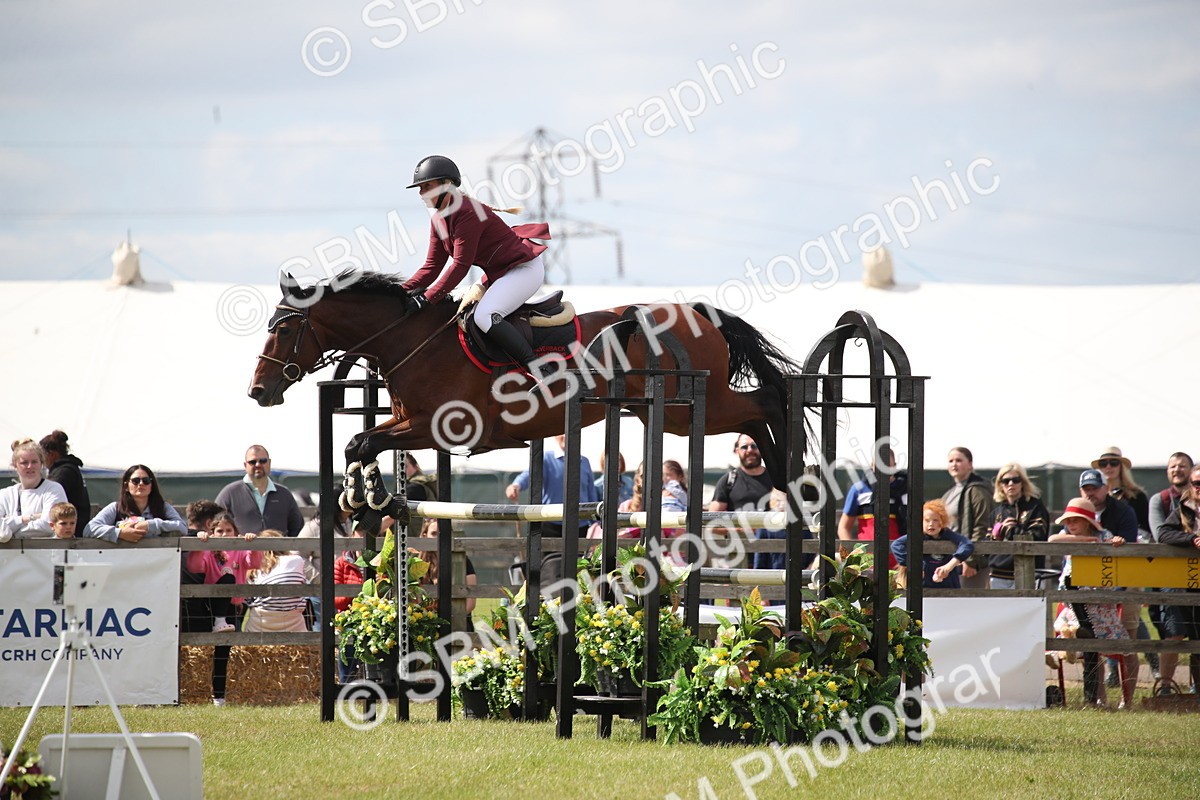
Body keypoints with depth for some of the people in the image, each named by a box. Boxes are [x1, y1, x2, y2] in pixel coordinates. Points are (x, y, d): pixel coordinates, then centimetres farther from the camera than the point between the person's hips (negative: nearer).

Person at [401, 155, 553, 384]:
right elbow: (432, 266, 6)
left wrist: (427, 298, -29)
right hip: (498, 274, 11)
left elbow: (461, 265, -26)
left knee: (484, 316, -29)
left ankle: (538, 371, -30)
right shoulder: (438, 220, 6)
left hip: (524, 269, -11)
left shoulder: (467, 213, -24)